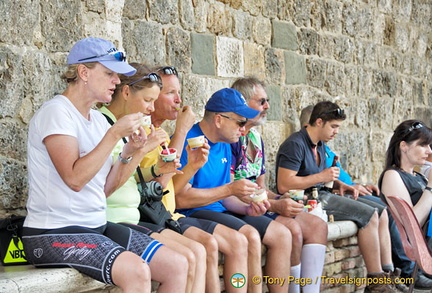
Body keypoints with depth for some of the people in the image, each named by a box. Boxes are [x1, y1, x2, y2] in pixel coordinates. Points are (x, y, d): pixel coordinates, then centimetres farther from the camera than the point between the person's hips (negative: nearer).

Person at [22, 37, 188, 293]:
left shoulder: (98, 119, 13)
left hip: (97, 227, 8)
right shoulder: (56, 112, -10)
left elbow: (104, 189, 10)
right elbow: (75, 179, -21)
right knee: (136, 271, -30)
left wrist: (130, 154, -4)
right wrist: (114, 135, -18)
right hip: (54, 233, -8)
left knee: (177, 266, -5)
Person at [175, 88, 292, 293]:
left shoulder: (225, 146, 13)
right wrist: (230, 189, -19)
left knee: (281, 235, 2)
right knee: (250, 236, -30)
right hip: (193, 214, -9)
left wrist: (247, 208, -5)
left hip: (219, 210, 10)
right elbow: (181, 198, -24)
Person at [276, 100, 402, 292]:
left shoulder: (319, 145, 16)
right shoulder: (295, 144, -14)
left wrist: (338, 185, 4)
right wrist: (321, 177, -19)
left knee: (381, 212, 4)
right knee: (369, 215, -19)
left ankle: (388, 274, 2)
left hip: (319, 195, 10)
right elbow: (283, 185, -24)